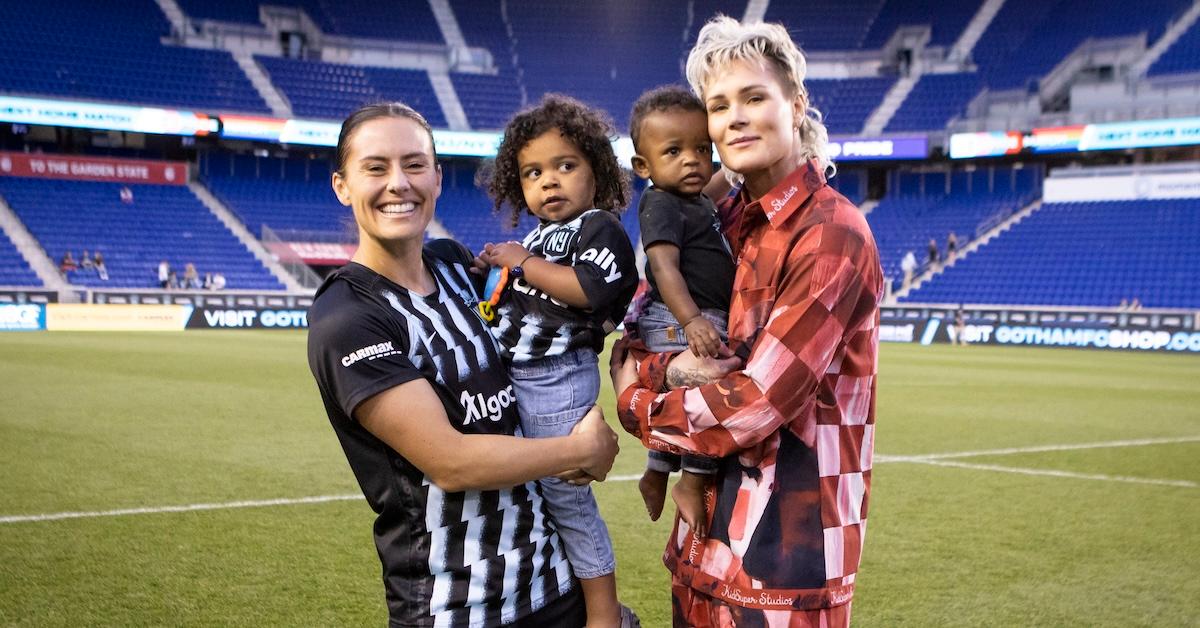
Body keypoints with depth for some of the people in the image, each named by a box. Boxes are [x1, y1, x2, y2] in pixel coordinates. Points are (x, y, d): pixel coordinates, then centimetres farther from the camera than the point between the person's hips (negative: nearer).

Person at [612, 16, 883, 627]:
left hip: (787, 548, -7)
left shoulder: (831, 236, -17)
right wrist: (673, 367, -15)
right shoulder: (723, 220, 6)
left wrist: (633, 404, -7)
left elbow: (754, 406, -22)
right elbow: (631, 345, 8)